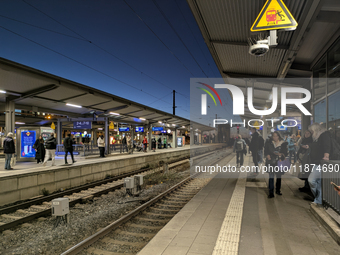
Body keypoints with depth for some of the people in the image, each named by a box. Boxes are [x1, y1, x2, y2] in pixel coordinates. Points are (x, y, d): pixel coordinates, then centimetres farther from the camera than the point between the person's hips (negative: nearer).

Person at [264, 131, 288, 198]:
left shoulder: (283, 143, 1)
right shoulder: (269, 143, 2)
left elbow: (286, 152, 4)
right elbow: (265, 151, 8)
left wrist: (281, 154, -16)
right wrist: (267, 155, -11)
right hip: (271, 162, -1)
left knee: (279, 176, 13)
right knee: (271, 176, -6)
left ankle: (278, 190, 31)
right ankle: (271, 193, -3)